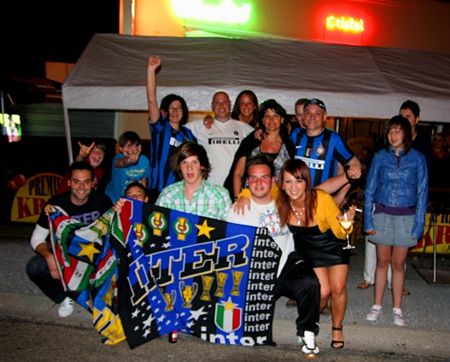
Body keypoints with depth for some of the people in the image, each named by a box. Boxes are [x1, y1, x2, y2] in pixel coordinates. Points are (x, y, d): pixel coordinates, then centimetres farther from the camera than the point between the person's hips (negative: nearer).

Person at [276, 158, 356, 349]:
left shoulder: (322, 199, -33)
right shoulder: (279, 198, -28)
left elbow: (340, 233, -21)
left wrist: (346, 222, -42)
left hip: (334, 246, -1)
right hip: (309, 249, 1)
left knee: (338, 288, -10)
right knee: (323, 292, -9)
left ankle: (337, 328, 21)